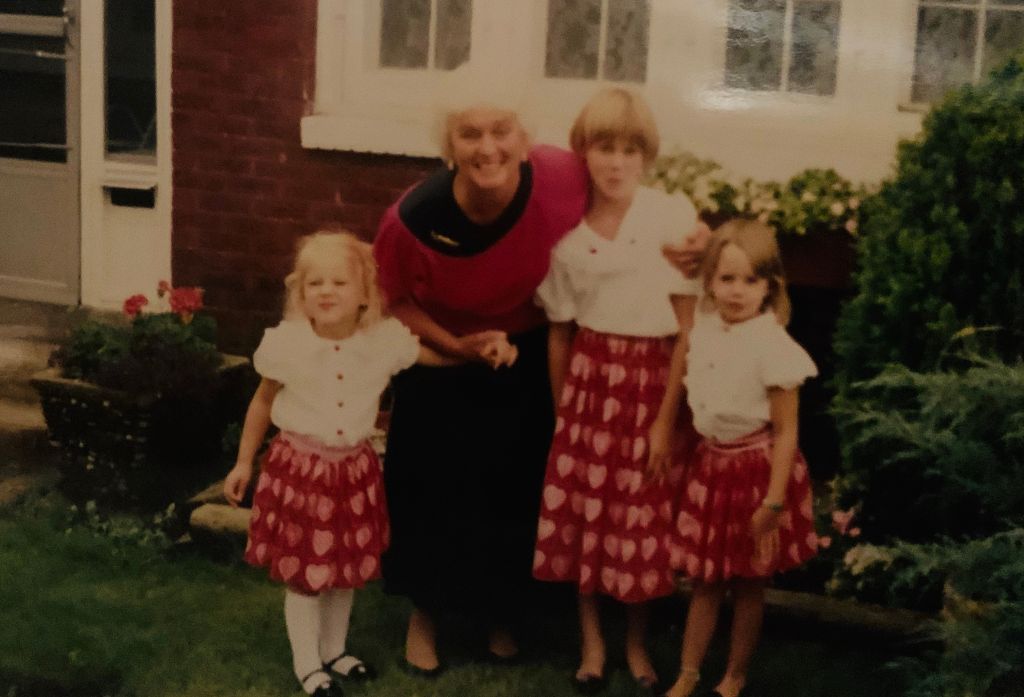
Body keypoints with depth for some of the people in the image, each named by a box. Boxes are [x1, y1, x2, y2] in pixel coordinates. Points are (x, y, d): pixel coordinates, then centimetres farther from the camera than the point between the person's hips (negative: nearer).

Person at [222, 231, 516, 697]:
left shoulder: (385, 340, -10)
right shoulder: (285, 344, -14)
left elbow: (439, 354, 7)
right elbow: (263, 402, 1)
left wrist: (486, 343, -10)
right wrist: (244, 462, 6)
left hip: (354, 468, 3)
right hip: (299, 467, -3)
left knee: (347, 566, 17)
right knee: (303, 571, 6)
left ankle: (334, 651, 40)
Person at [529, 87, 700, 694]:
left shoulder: (674, 216, -9)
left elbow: (689, 322, -7)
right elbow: (560, 328, 9)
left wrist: (671, 411, -9)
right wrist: (559, 404, 10)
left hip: (653, 377, -2)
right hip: (589, 375, 2)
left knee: (645, 515, 6)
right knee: (582, 506, 6)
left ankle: (637, 642, 27)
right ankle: (592, 641, 25)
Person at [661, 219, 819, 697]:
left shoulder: (772, 345, -21)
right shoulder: (703, 326, -4)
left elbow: (786, 431, -17)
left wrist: (774, 501, -16)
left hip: (755, 469, -5)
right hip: (710, 463, 5)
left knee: (747, 583, 11)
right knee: (704, 579, 13)